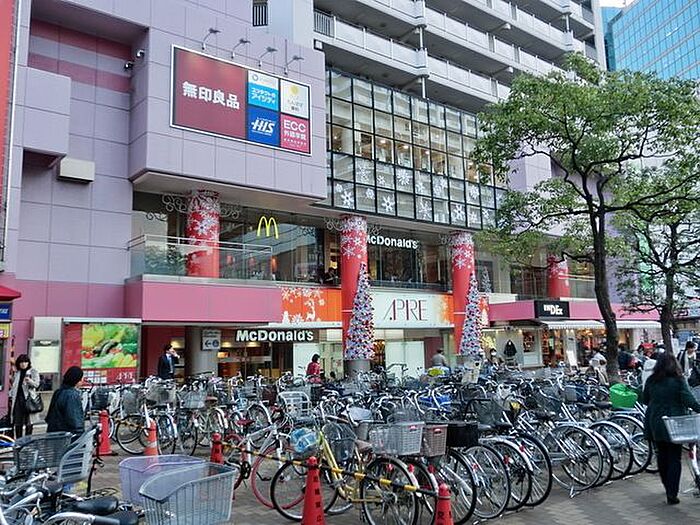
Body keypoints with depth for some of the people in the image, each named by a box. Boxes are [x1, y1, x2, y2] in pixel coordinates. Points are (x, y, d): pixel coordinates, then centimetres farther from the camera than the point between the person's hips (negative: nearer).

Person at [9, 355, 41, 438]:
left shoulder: (33, 372, 2)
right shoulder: (17, 373, 16)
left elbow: (37, 384, -8)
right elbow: (13, 386, 23)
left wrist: (30, 381, -28)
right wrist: (11, 398, 16)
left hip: (28, 399, -5)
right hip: (18, 399, 5)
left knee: (29, 422, -3)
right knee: (17, 423, 7)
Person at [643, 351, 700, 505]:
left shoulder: (651, 381, 1)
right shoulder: (679, 380, -10)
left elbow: (645, 400, 11)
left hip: (655, 424, 3)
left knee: (662, 456, 17)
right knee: (674, 458, 4)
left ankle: (668, 489, 30)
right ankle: (672, 495, 0)